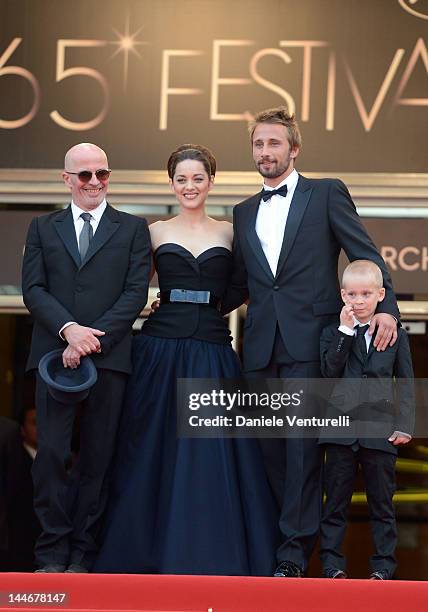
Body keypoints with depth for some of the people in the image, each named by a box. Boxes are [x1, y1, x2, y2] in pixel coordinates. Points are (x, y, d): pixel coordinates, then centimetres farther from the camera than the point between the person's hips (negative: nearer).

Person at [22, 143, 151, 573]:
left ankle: (82, 555, 7)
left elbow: (136, 292, 0)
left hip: (109, 356, 0)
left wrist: (93, 338, -12)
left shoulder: (133, 229, 10)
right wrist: (68, 328, -13)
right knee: (51, 454, -6)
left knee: (97, 457, 1)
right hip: (55, 354, 0)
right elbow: (33, 289, 4)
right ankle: (53, 554, -1)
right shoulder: (43, 228, 14)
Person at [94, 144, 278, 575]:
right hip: (161, 348, 0)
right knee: (155, 449, 2)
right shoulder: (155, 232, 8)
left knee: (210, 453, -2)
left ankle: (209, 553, 5)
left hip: (212, 351, 0)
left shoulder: (230, 232, 9)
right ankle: (151, 551, 10)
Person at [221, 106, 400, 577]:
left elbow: (365, 253, -1)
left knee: (303, 443, -8)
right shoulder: (244, 212, 19)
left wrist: (386, 306, -14)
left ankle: (295, 548, -5)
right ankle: (302, 531, 14)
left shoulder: (327, 194, 4)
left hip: (309, 341, -5)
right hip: (262, 345, 5)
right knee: (271, 444, 5)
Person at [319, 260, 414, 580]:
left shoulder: (397, 336, 6)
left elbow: (406, 384, 6)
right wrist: (346, 331, -12)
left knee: (382, 502, 5)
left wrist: (403, 425, -4)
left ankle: (383, 566, 11)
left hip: (380, 432, 0)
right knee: (337, 502, 4)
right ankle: (332, 564, 9)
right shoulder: (333, 333, 6)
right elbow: (330, 370, -10)